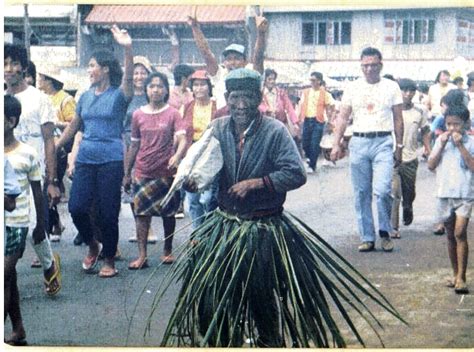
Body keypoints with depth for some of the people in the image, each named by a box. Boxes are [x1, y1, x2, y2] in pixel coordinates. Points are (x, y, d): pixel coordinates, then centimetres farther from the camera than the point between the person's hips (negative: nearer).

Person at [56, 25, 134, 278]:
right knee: (76, 207, -4)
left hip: (111, 160, -5)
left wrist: (127, 49, -40)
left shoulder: (118, 95, -4)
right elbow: (73, 127, 20)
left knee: (108, 212, -1)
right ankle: (93, 246, 22)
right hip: (86, 159, 5)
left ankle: (109, 260, 14)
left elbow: (129, 78, -25)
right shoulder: (85, 97, 12)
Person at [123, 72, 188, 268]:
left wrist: (177, 156, -35)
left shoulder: (172, 114, -3)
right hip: (143, 171, 2)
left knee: (168, 212, 9)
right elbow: (134, 146, 10)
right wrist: (127, 173, 11)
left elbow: (182, 140, -13)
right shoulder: (138, 115, 5)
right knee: (141, 212, -3)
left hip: (166, 171, -1)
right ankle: (142, 256, -4)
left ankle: (168, 250, 23)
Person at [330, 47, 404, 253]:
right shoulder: (352, 88, 8)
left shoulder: (391, 87, 5)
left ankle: (385, 232, 6)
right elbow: (343, 117, 7)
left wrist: (399, 147, 3)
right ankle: (367, 237, 13)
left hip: (383, 143, -2)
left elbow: (398, 120, 7)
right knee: (361, 194, 4)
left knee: (382, 190, -14)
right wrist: (336, 144, -2)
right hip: (358, 142, 2)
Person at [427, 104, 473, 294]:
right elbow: (431, 165, 4)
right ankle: (455, 274, 24)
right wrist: (442, 146, -5)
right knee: (451, 236, 12)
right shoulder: (441, 140, 8)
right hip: (444, 193, 4)